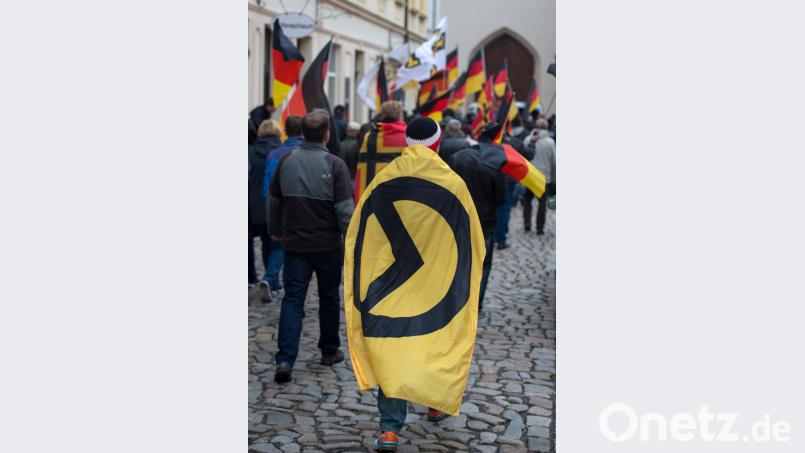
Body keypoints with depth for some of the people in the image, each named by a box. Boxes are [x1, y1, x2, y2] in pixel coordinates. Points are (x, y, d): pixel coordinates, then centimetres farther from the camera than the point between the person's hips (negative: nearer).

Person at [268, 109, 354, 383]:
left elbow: (274, 201, 10)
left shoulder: (286, 161, 0)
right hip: (327, 244, -2)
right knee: (329, 297, 15)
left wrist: (275, 230, 25)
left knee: (293, 299, 3)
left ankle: (285, 359, -9)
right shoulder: (334, 164, -13)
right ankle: (329, 351, 27)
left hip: (294, 243, 2)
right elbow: (344, 208, -16)